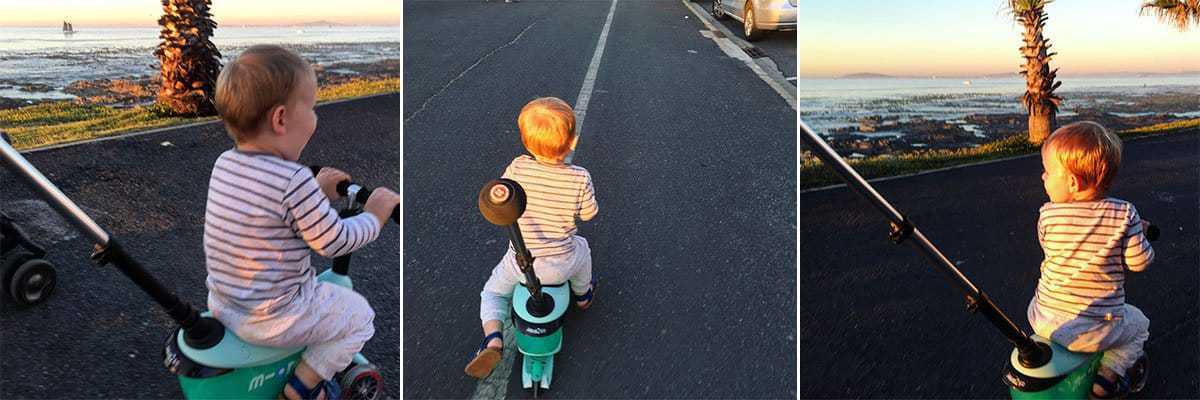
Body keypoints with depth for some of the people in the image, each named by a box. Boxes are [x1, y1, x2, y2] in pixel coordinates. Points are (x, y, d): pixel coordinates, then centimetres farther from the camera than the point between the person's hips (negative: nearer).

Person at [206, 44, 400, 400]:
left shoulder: (223, 164, -3)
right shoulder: (295, 180, -28)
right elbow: (335, 243, -19)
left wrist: (316, 191, 19)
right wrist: (374, 216, -3)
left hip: (221, 304, 8)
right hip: (271, 321, -8)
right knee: (359, 315, 11)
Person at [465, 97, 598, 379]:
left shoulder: (518, 168, -18)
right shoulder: (580, 178, -19)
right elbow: (589, 214, -2)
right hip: (562, 266, 1)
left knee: (493, 293, 27)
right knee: (580, 246, 36)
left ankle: (493, 338, 3)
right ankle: (582, 294, 56)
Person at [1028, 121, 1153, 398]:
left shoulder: (1048, 215, -13)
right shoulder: (1124, 215, -15)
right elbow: (1139, 262, -6)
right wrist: (1138, 232, 13)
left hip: (1045, 322, 1)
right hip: (1096, 331, -1)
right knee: (1138, 324, 29)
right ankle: (1109, 373, 12)